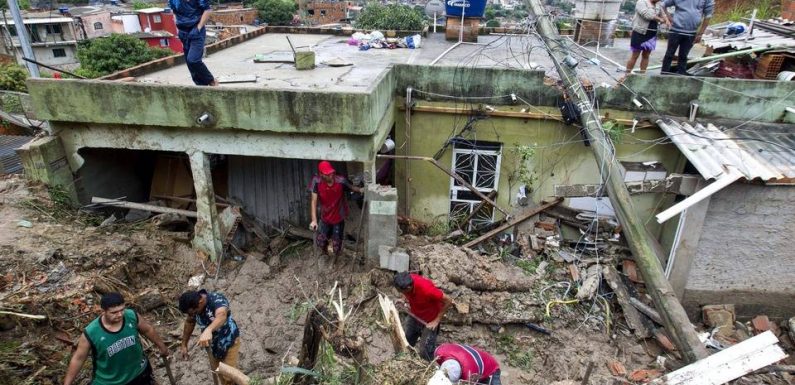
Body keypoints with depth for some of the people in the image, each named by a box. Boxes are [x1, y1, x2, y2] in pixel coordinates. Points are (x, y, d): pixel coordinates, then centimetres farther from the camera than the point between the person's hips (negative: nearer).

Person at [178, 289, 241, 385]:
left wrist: (208, 330, -76)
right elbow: (189, 323, 4)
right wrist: (184, 344, 7)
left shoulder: (217, 299, -35)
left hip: (229, 341, -6)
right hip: (212, 343, 6)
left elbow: (221, 315, -58)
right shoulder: (193, 306, -16)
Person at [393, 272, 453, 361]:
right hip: (414, 316, 6)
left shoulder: (426, 288, -39)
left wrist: (437, 320, -19)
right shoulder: (406, 282, -22)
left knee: (425, 354, -3)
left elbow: (448, 301, -25)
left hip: (429, 320, -6)